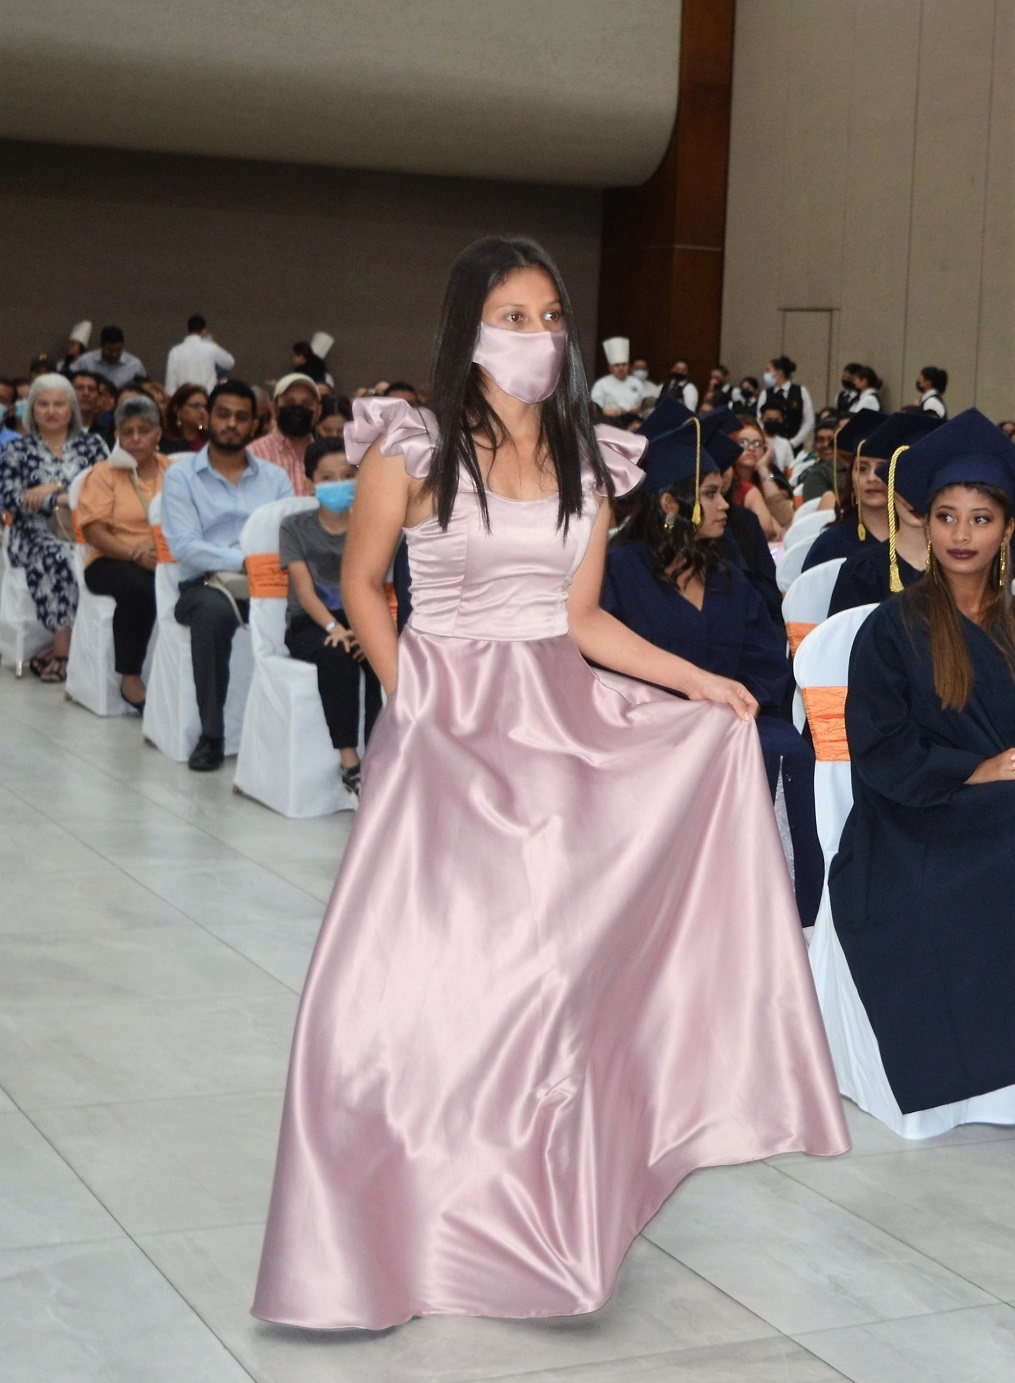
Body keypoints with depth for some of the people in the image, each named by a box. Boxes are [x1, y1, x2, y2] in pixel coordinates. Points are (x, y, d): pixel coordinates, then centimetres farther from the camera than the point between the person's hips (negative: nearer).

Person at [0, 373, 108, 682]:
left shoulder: (91, 444, 13)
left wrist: (54, 488, -9)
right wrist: (64, 499, -11)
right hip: (35, 536, -1)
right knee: (57, 555, -35)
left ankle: (59, 646, -28)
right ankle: (64, 647, -32)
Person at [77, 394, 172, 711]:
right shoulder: (104, 473, 7)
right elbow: (93, 530, -5)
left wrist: (160, 546, -20)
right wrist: (135, 554, -20)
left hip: (167, 561, 2)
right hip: (112, 562, -2)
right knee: (138, 586, -36)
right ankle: (130, 677, -23)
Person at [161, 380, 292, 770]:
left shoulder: (274, 478, 17)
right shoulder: (181, 475, 7)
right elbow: (183, 545, -8)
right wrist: (241, 561, -20)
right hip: (205, 585, -2)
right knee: (214, 610, -38)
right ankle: (211, 735, -28)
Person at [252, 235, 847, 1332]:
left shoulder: (588, 461, 7)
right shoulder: (411, 450, -5)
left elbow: (581, 617, 11)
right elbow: (360, 584, 5)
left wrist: (693, 678, 5)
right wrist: (409, 697, -2)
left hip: (562, 723, 4)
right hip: (448, 729, -4)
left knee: (549, 963, 3)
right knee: (426, 973, -8)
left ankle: (532, 1201, 16)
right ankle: (412, 1213, 8)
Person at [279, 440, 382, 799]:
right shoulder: (295, 527, 8)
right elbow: (305, 589, -5)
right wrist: (334, 627, -25)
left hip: (359, 621, 1)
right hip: (309, 624, -1)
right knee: (336, 654, -37)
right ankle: (349, 763, -36)